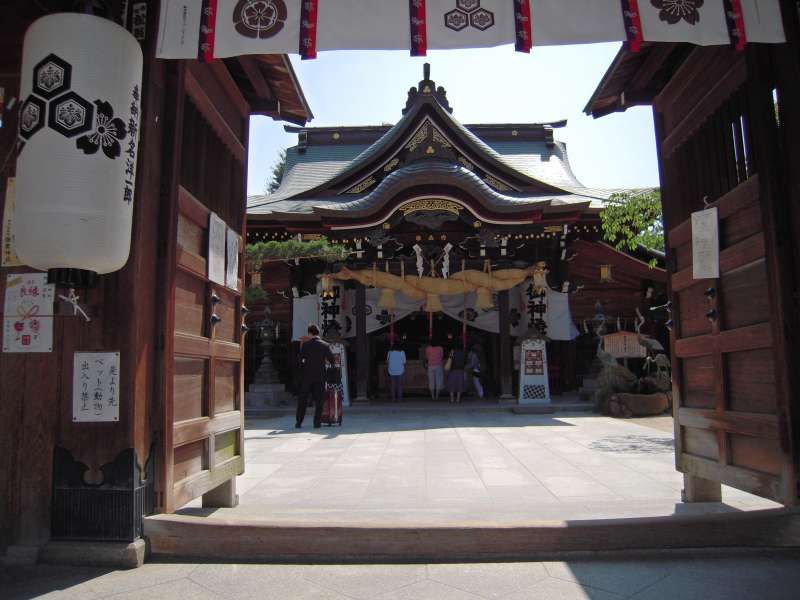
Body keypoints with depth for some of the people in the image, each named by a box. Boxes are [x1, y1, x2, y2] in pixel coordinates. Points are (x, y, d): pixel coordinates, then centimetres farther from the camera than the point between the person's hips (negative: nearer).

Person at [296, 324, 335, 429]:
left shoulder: (306, 344, -5)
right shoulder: (325, 345, -2)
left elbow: (300, 359, -8)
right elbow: (332, 361, -3)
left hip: (307, 376, 0)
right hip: (320, 376, 0)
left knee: (302, 399, 10)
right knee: (318, 400, 6)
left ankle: (298, 422, 11)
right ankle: (317, 422, 3)